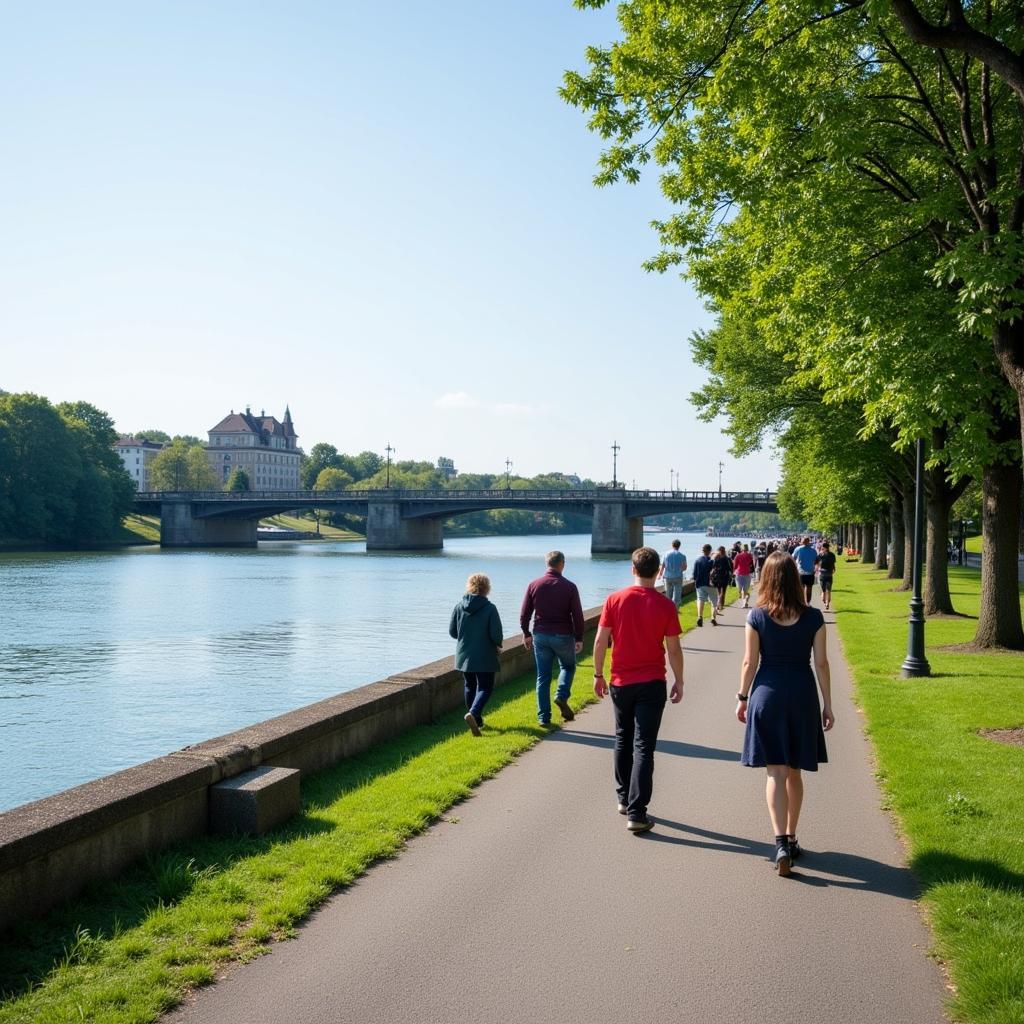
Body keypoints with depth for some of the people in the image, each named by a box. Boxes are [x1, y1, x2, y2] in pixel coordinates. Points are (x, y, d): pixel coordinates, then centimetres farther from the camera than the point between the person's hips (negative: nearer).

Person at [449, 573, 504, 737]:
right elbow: (496, 635, -16)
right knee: (485, 688, 4)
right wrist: (498, 644, 7)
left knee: (470, 687, 18)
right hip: (484, 657, -4)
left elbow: (452, 632, 3)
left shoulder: (459, 607, -3)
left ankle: (477, 721, 24)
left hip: (464, 655, 4)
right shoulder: (490, 609, -14)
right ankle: (473, 714, -20)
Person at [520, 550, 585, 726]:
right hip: (563, 636, -2)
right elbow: (577, 616, -6)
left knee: (543, 677, 9)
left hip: (540, 636, 2)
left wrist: (526, 634, 14)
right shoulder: (569, 587, -7)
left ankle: (544, 717, 9)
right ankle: (561, 696, -3)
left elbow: (524, 614, 1)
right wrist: (579, 638, 3)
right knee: (568, 666, 22)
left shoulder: (534, 585, -1)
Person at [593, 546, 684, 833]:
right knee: (643, 747, -1)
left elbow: (601, 641, -3)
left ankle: (624, 798, 30)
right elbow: (674, 650, -5)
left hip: (620, 682, 2)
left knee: (623, 740, 20)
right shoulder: (665, 606, -9)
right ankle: (636, 813, -5)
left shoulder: (614, 600, -5)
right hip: (651, 684, -2)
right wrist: (679, 681, 7)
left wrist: (598, 674, 9)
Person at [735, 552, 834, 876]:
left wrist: (742, 698, 7)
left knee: (775, 772, 0)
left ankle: (781, 843, -12)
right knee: (794, 771, 15)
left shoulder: (757, 616, -7)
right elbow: (821, 664, -2)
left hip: (767, 693, -2)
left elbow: (750, 662, -4)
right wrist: (827, 704, 6)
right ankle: (791, 838, 25)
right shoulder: (813, 617, -4)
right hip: (802, 694, 2)